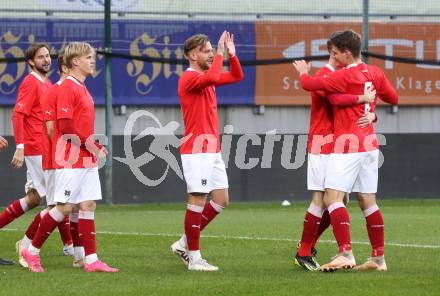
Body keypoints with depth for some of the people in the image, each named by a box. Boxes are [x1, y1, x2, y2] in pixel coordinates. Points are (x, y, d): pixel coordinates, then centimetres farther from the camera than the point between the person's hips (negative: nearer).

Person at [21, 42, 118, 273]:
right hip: (70, 159, -9)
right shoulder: (68, 88, -12)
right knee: (65, 207, -6)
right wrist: (86, 141, -16)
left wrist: (95, 145, 8)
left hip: (87, 159, 9)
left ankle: (91, 260, 0)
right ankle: (32, 251, 6)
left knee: (88, 205, 3)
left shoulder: (82, 88, 16)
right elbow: (64, 125, -19)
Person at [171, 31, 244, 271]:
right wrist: (220, 54, -20)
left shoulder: (206, 77, 17)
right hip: (197, 150, -10)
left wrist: (231, 54, 12)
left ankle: (185, 244, 17)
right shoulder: (189, 78, -11)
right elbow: (212, 78, -31)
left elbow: (236, 76, 26)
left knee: (221, 200, 9)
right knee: (198, 200, -7)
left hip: (212, 151, 10)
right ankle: (194, 257, -1)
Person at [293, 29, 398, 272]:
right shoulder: (375, 73, 8)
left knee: (332, 197, -11)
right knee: (368, 201, 11)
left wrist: (303, 71, 7)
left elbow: (308, 84, -14)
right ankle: (378, 258, 12)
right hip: (369, 144, 8)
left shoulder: (345, 77, -14)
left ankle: (346, 254, -23)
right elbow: (393, 98, 22)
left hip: (348, 144, -8)